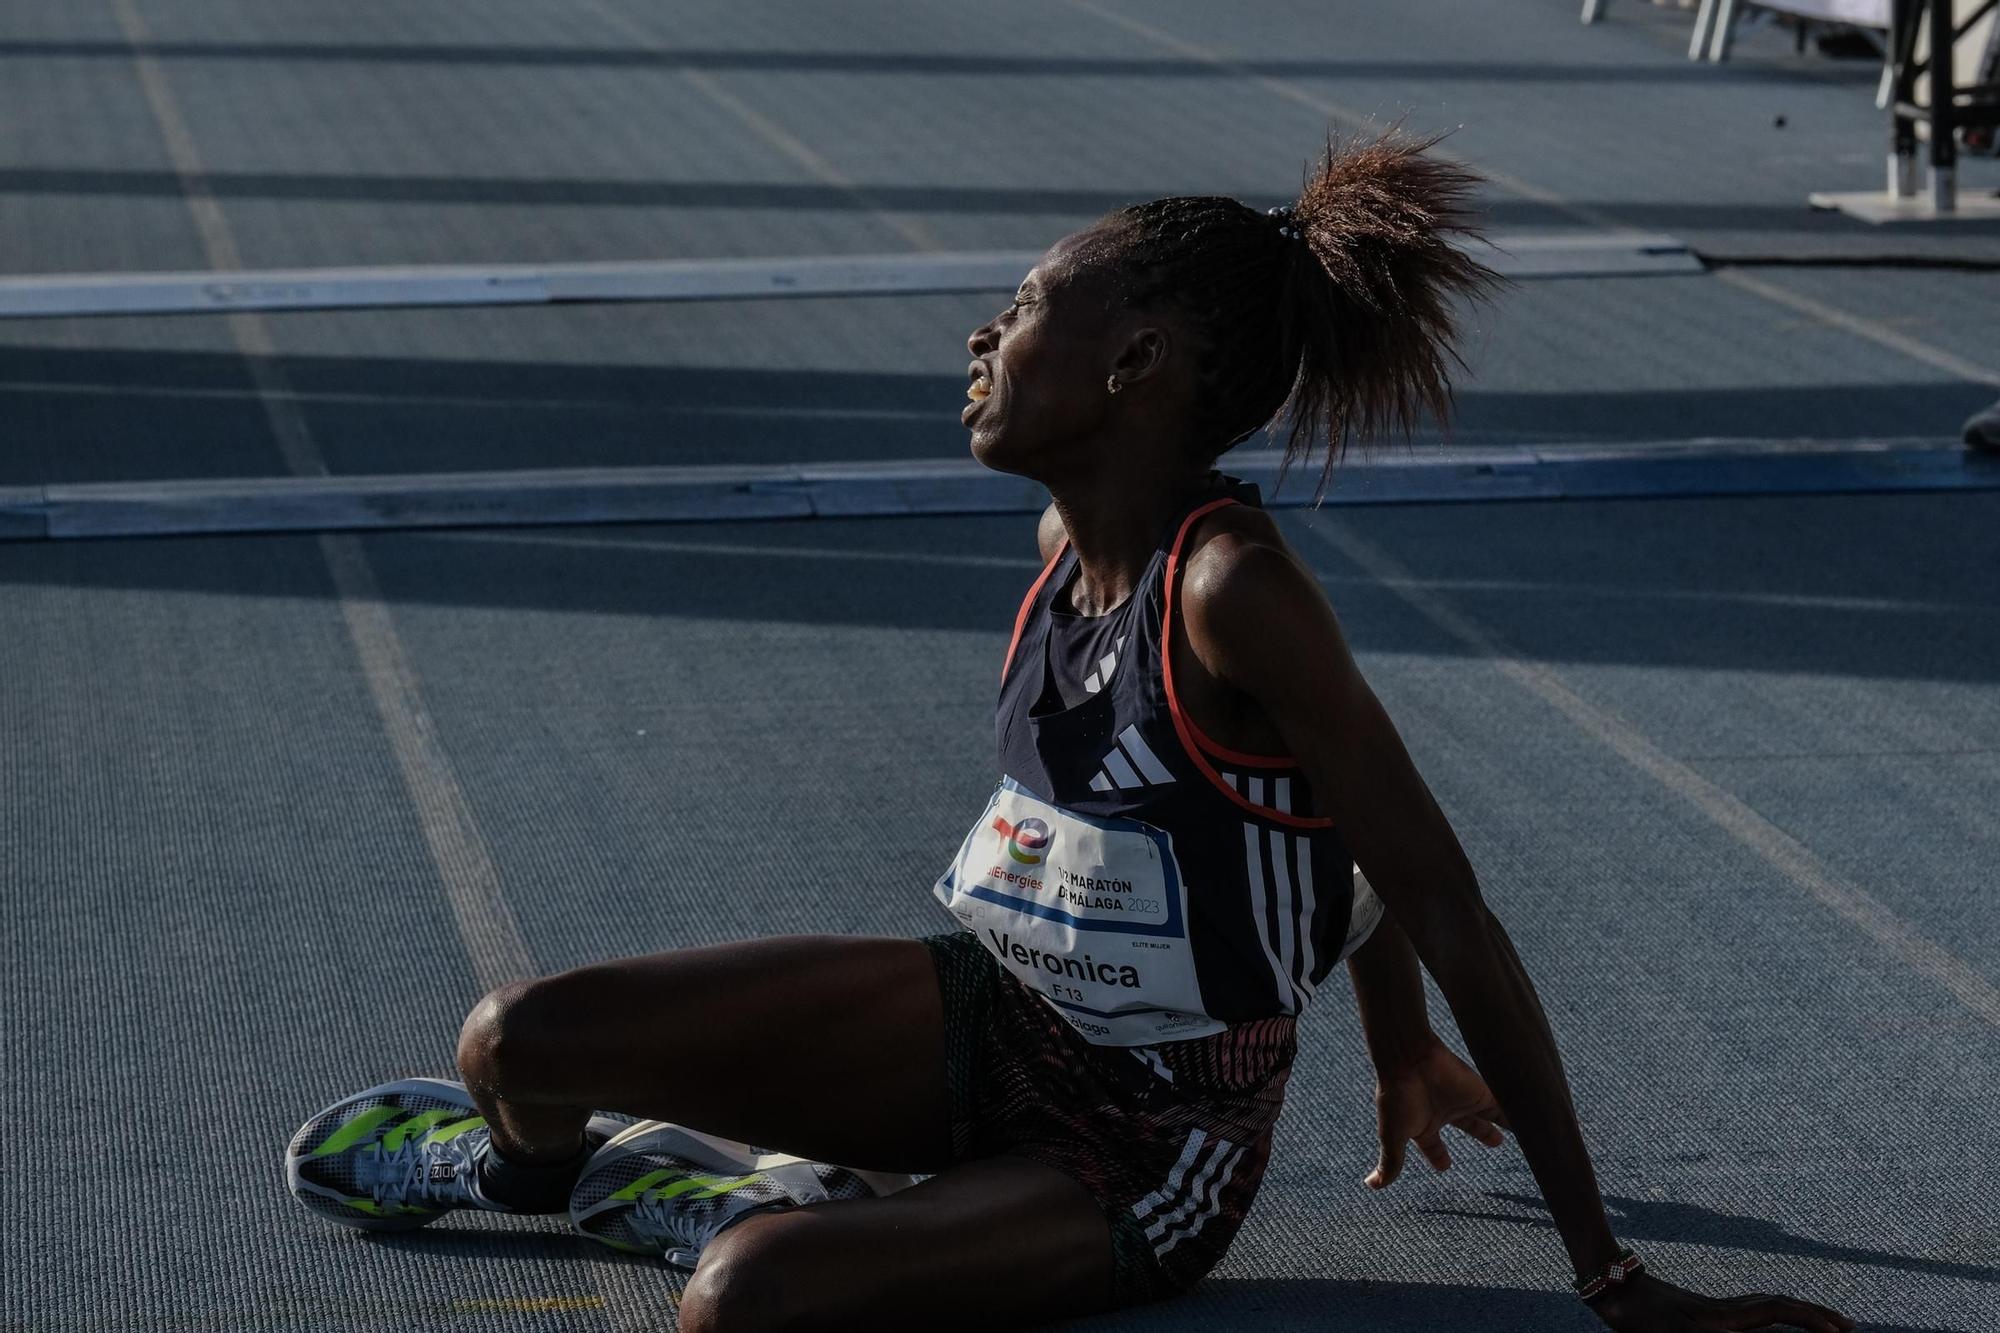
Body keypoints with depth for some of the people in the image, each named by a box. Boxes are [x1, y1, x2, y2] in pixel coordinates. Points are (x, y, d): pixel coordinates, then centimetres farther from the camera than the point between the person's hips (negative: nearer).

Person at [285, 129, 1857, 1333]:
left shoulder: (1234, 588, -27)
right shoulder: (1074, 534, -2)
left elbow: (1456, 919, -25)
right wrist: (1401, 1056, 23)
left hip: (1142, 1149, -7)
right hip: (984, 1017, 7)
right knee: (517, 1039, -9)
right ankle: (537, 1154, 27)